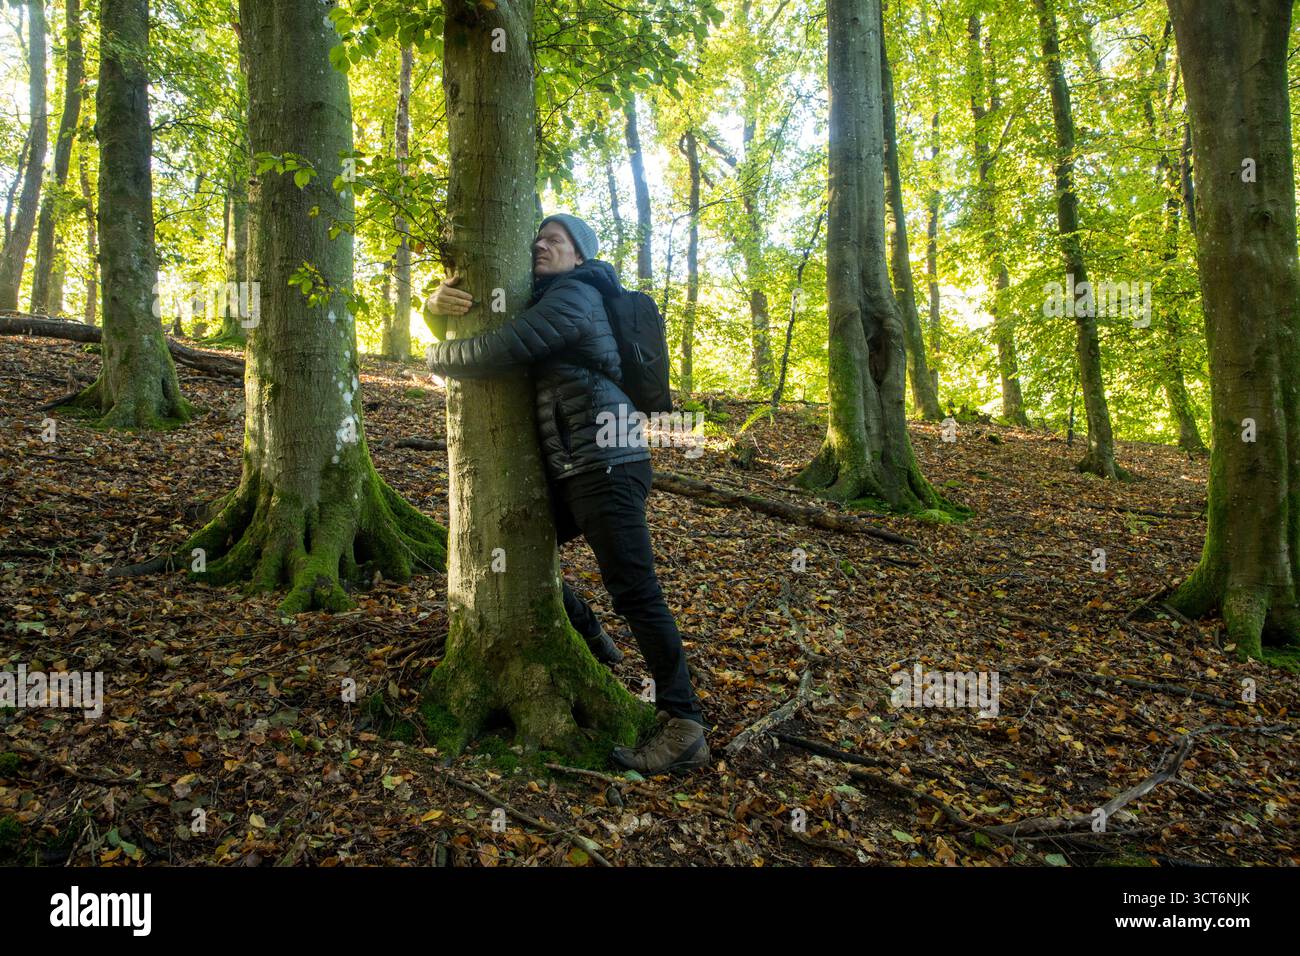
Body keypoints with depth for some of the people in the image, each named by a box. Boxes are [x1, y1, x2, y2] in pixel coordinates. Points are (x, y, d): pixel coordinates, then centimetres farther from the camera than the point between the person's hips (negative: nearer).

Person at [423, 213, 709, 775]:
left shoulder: (572, 297, -9)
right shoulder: (543, 301, 21)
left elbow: (497, 354, -20)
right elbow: (462, 310, 22)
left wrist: (436, 358, 1)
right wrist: (440, 302, -4)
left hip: (607, 466, -10)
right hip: (570, 472, 10)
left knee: (634, 592, -12)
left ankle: (684, 730, -6)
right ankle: (593, 644, 34)